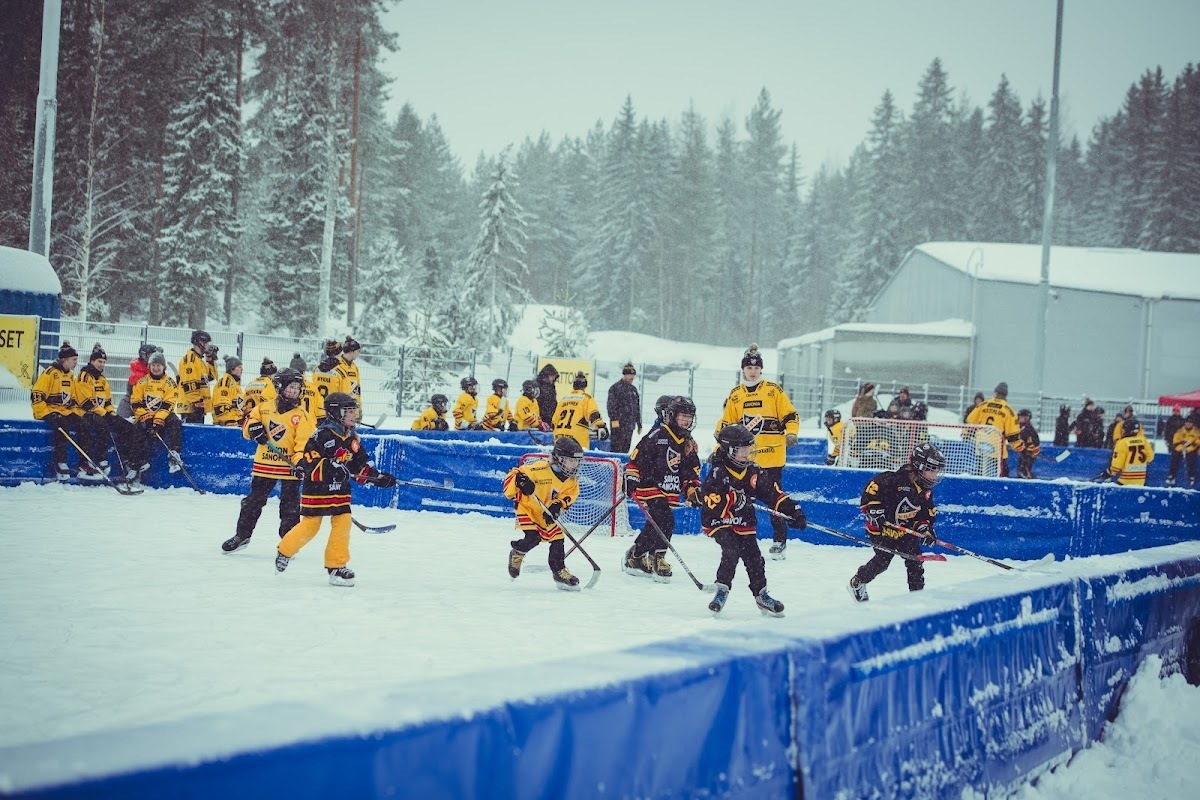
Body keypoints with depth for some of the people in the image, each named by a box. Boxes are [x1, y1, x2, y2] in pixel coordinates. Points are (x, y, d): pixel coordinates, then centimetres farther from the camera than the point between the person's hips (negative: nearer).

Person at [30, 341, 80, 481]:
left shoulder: (70, 375, 17)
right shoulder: (50, 372, -8)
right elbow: (36, 394, -14)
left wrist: (77, 413, 9)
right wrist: (47, 413, -20)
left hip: (67, 412, 7)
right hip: (50, 411, -7)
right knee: (62, 426, -34)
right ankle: (60, 463, -33)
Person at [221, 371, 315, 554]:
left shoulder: (301, 415, -4)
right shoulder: (264, 408, 4)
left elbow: (305, 441, -10)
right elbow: (248, 421, 14)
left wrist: (300, 462, -22)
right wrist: (252, 426, -10)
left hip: (289, 467, -3)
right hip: (264, 464, 3)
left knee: (290, 505, 1)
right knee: (253, 501, 12)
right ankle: (242, 535, 24)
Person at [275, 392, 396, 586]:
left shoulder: (352, 438, 9)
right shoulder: (323, 435, -16)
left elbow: (361, 464, 16)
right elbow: (306, 460, -22)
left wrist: (377, 477, 3)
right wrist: (329, 468, -33)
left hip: (340, 490, 6)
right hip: (316, 489, -6)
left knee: (343, 523, -5)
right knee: (310, 526, 1)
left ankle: (336, 566, 3)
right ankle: (284, 550, 26)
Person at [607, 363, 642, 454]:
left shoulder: (633, 389, 19)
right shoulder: (615, 388, -4)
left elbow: (637, 408, 24)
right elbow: (611, 405, -12)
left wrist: (639, 424, 22)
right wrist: (614, 419, -22)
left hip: (630, 425, 7)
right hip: (619, 423, -7)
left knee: (626, 448, 8)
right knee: (617, 447, -10)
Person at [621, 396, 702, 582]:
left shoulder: (689, 444, 12)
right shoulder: (658, 435, -10)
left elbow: (692, 472, 19)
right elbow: (637, 457, -9)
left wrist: (693, 490, 8)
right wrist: (630, 478, -14)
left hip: (671, 492, 7)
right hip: (650, 485, -7)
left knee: (655, 525, 6)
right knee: (666, 521, -21)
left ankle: (636, 556, 19)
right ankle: (657, 558, -8)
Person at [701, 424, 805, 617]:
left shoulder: (753, 472, 3)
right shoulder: (717, 473, -15)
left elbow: (772, 493, 7)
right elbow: (711, 502, -24)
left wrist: (792, 509, 0)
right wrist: (734, 499, -27)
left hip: (744, 524, 5)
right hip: (718, 522, -5)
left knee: (753, 557, -3)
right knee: (732, 550, -26)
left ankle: (760, 594, 13)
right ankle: (722, 589, -12)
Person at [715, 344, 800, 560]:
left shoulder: (774, 391, 1)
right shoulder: (735, 395, 12)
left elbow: (790, 416, 1)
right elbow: (725, 425, 17)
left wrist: (791, 434, -16)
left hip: (772, 455, -3)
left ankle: (780, 540, 7)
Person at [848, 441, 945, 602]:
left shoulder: (926, 491, 1)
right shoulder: (896, 480, -25)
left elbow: (927, 512, 13)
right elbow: (872, 487, -25)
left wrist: (925, 527, -3)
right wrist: (873, 509, -29)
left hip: (905, 529, 7)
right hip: (882, 527, -7)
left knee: (915, 559, -1)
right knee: (883, 559, -7)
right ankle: (857, 583, 16)